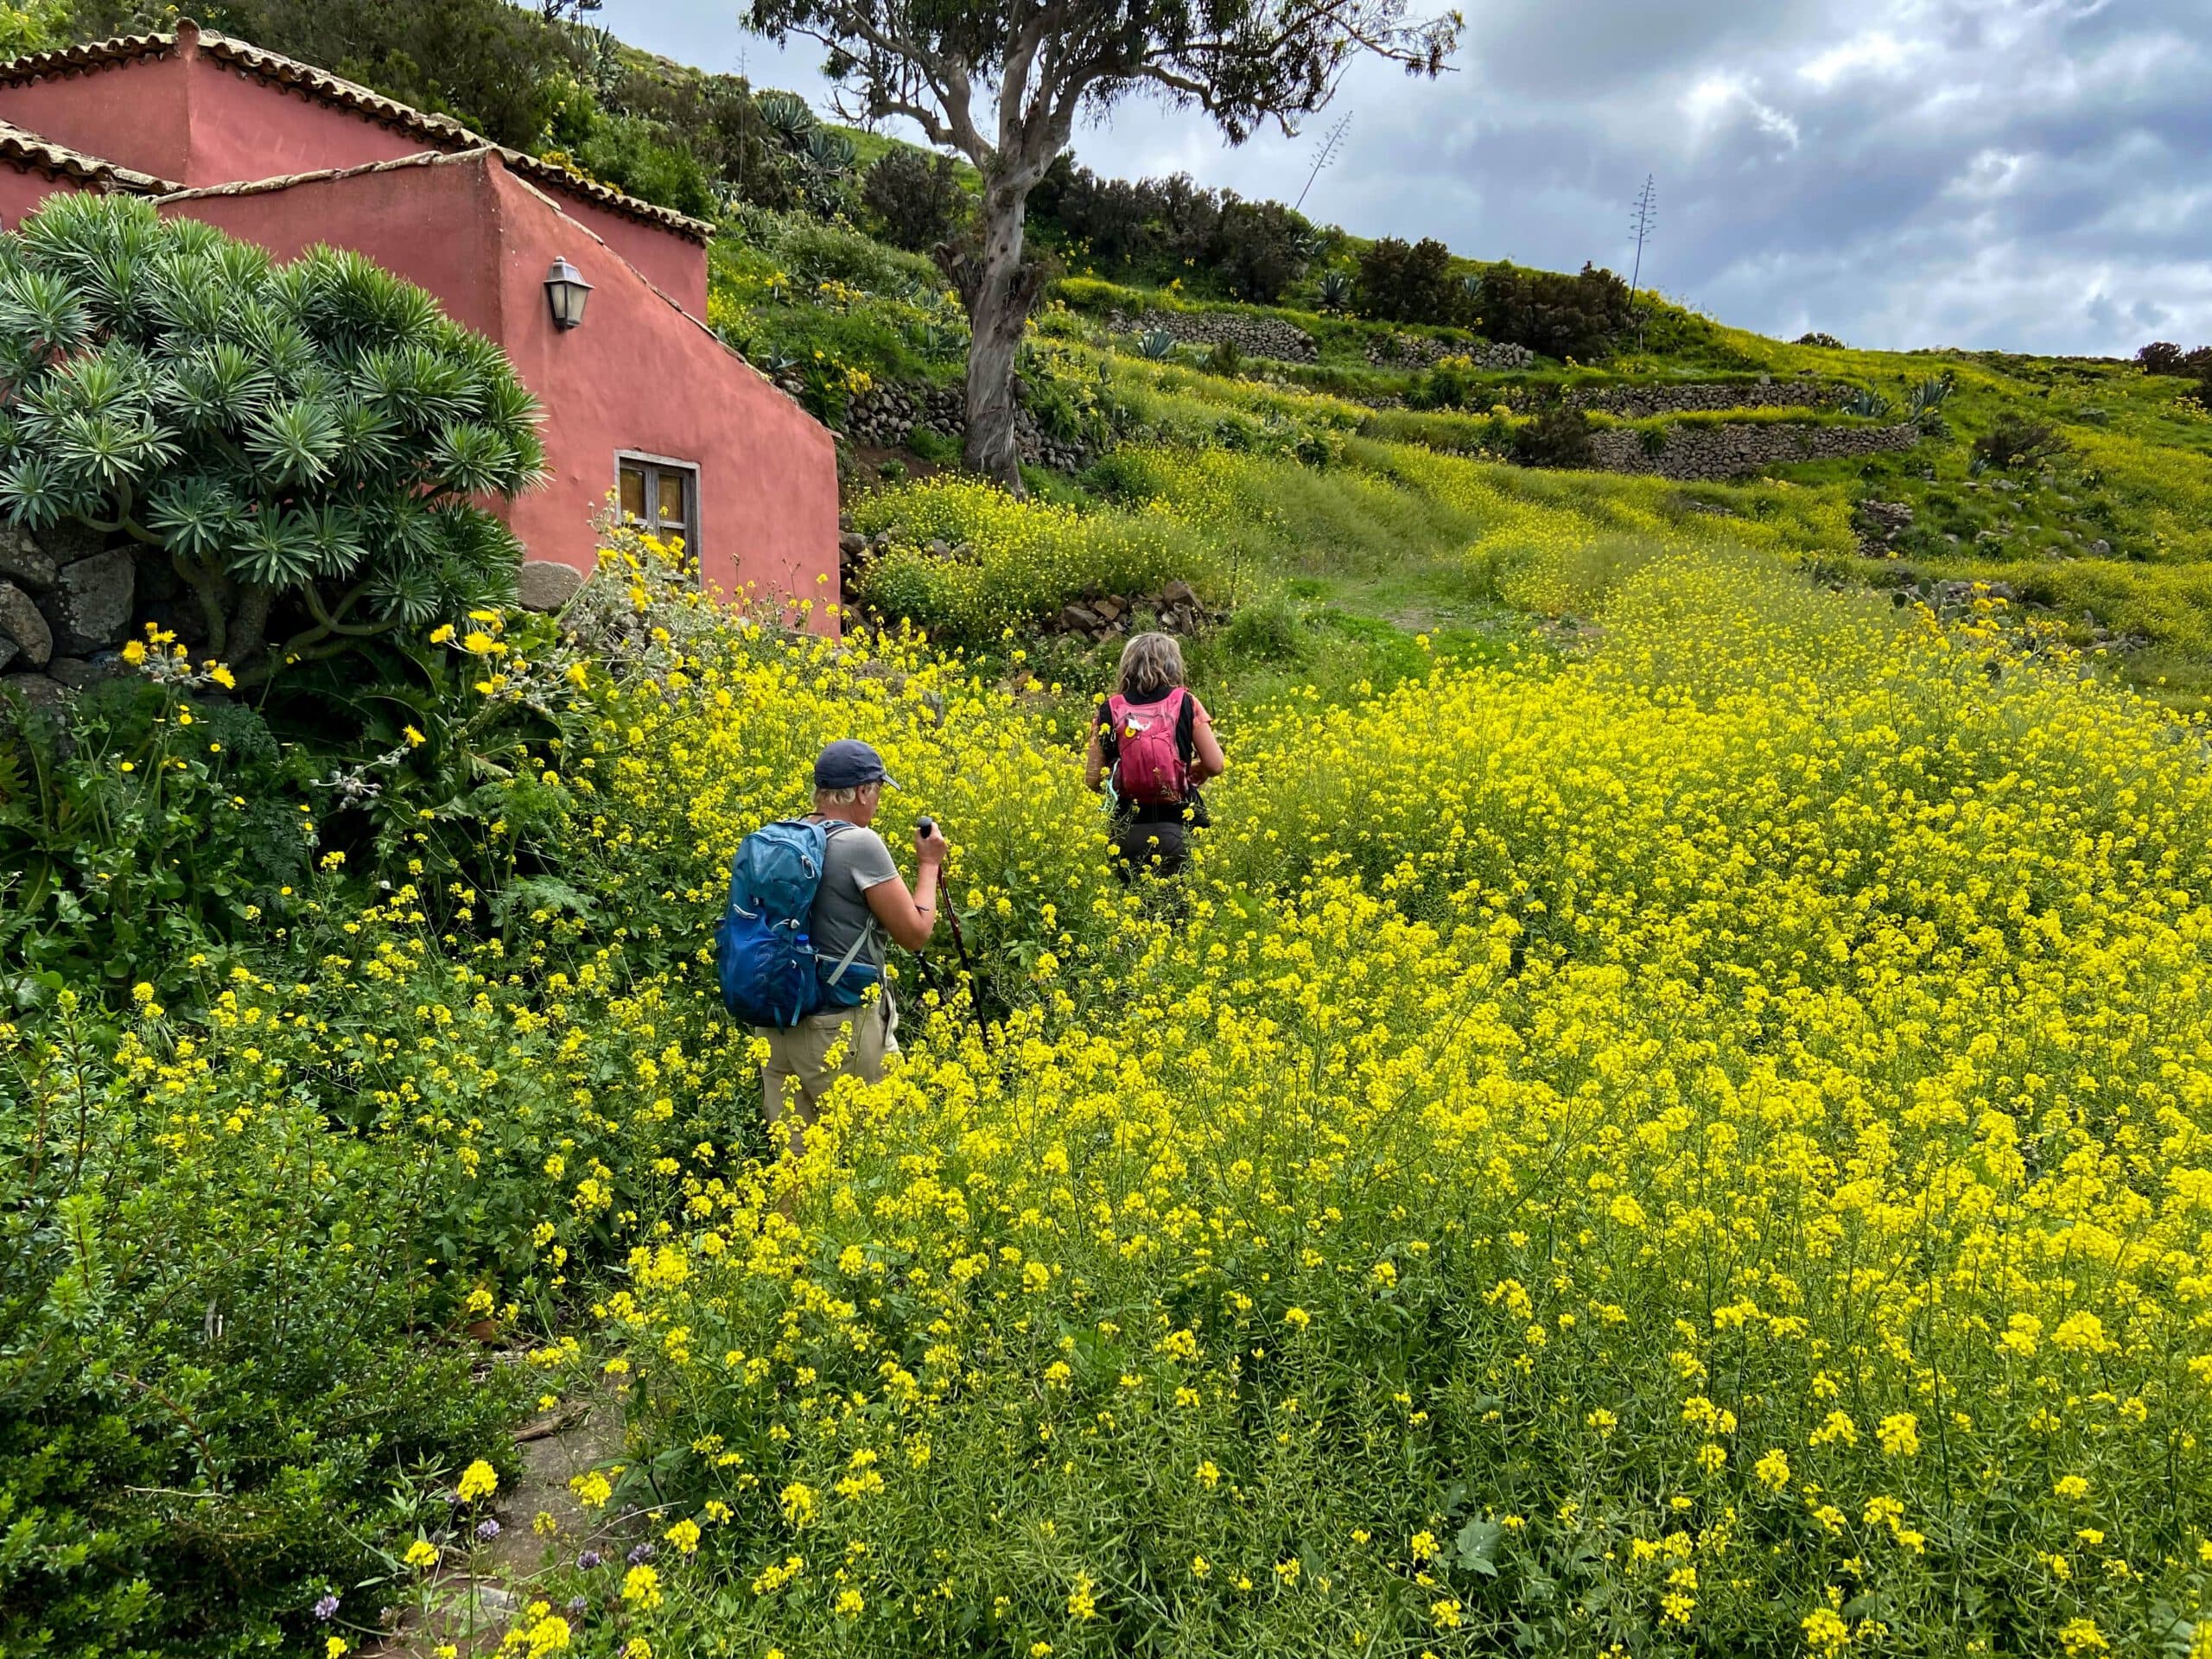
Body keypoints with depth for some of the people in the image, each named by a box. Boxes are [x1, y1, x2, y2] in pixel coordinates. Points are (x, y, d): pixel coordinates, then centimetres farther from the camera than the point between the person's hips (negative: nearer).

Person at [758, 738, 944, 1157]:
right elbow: (915, 933, -11)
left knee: (794, 1158, 12)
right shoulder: (860, 843, -15)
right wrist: (929, 865, 3)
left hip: (776, 1022, 7)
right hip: (842, 1029, -7)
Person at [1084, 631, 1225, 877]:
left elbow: (1092, 780, 0)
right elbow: (1215, 766, -3)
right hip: (1179, 825, -1)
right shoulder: (1185, 703, 0)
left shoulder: (1110, 710, 1)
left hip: (1128, 829, 1)